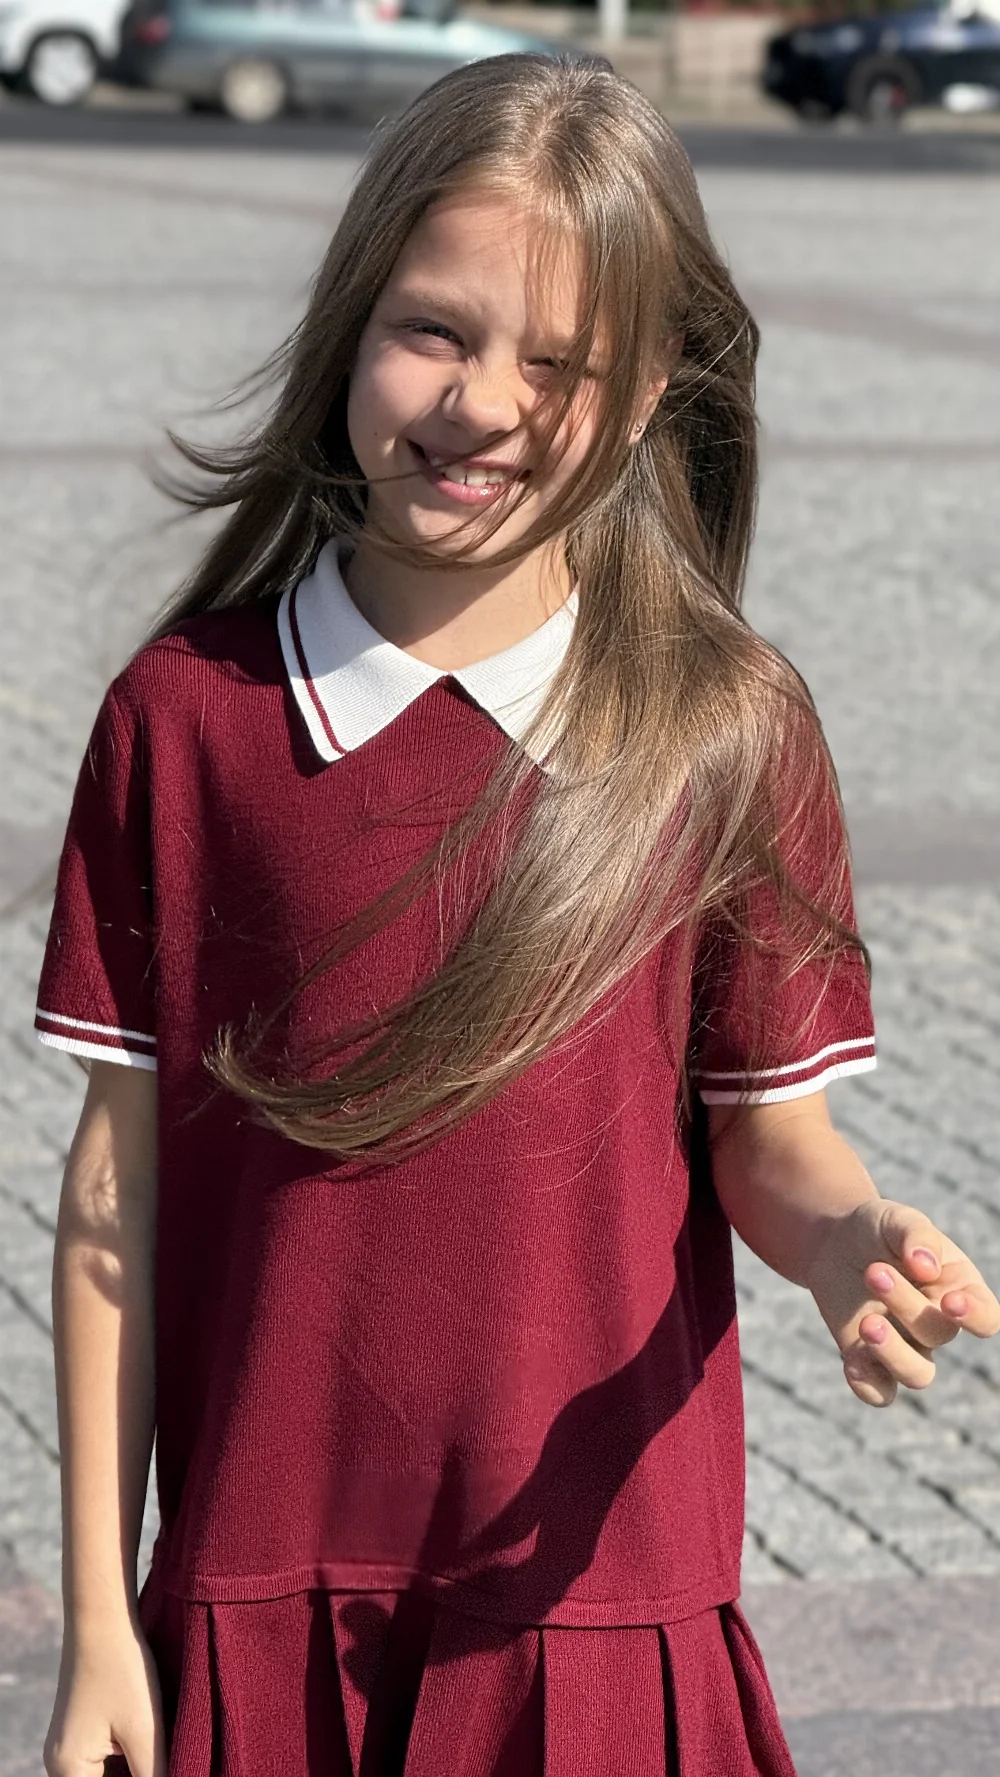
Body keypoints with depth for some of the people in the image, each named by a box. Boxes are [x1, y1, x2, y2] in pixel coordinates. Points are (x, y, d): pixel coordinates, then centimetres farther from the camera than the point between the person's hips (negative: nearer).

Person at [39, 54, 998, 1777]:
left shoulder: (725, 732, -4)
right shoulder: (189, 709, -3)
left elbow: (768, 1136, 1)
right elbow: (121, 1172, -1)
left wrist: (853, 1244, -23)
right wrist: (97, 1622, 0)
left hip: (595, 1586, 0)